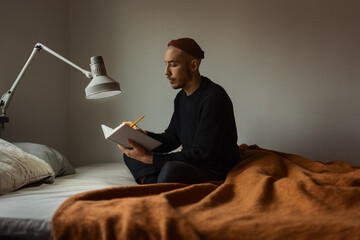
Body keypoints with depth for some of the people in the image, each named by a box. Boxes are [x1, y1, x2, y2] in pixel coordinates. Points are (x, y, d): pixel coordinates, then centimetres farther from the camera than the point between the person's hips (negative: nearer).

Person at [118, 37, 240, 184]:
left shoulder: (214, 98, -19)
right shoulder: (181, 97, 12)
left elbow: (202, 156, -24)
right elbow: (170, 139, 18)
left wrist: (147, 158, -25)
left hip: (216, 173, -10)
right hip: (189, 165, 10)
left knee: (172, 169, -39)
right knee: (130, 154, 7)